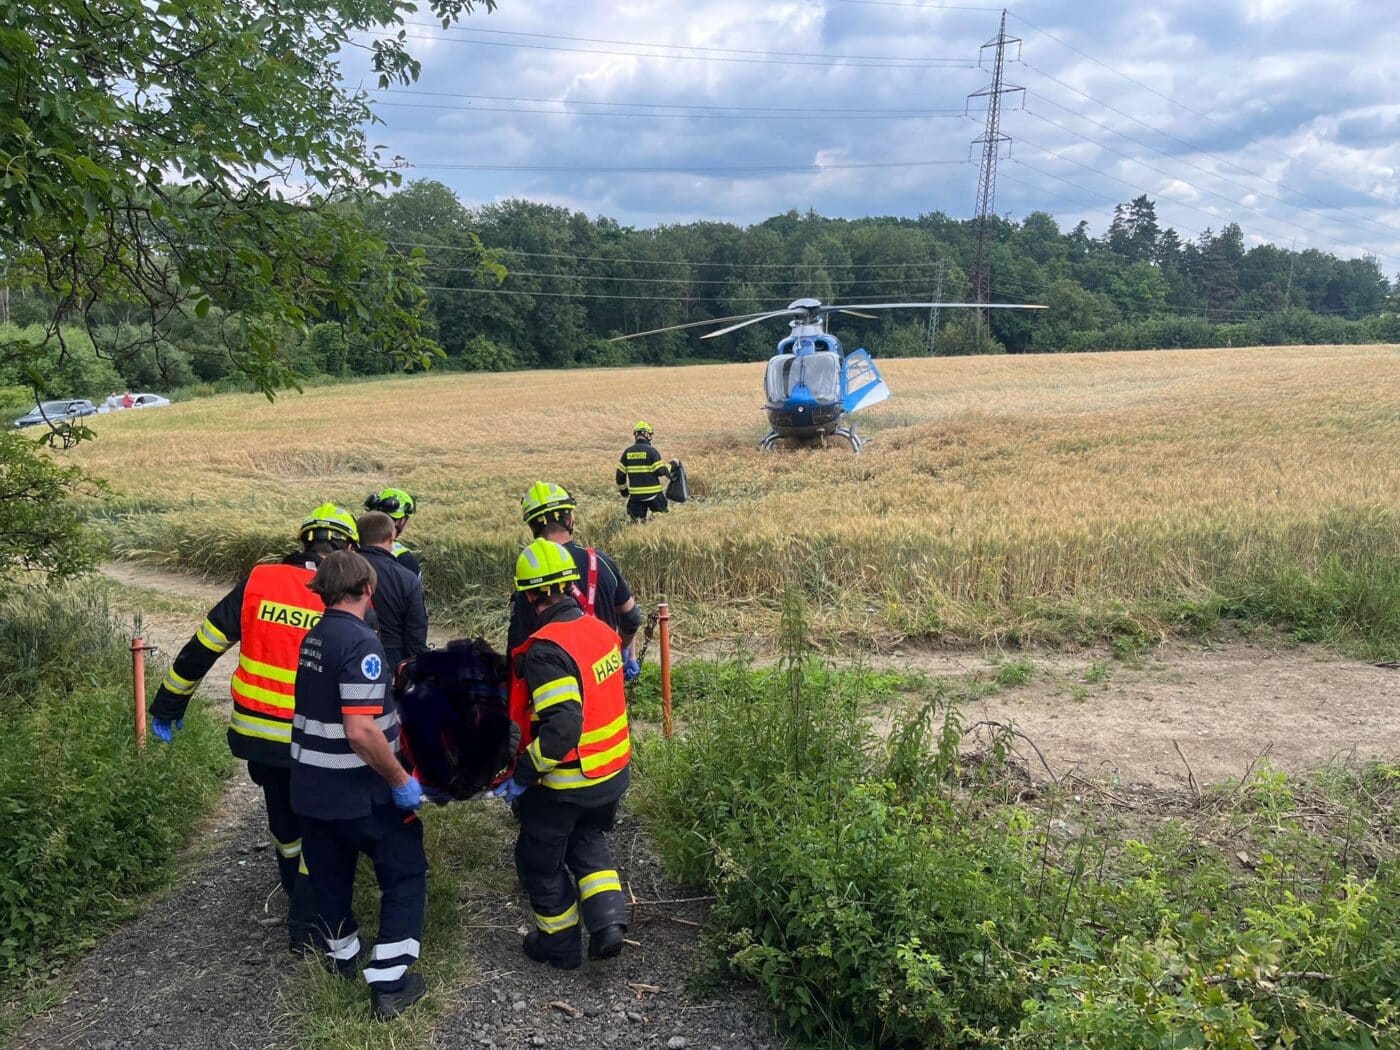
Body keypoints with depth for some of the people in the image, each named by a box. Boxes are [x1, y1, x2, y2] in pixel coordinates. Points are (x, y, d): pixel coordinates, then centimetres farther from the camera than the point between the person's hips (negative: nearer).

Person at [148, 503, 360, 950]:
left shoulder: (258, 581, -5)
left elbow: (204, 644, 0)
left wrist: (169, 702, 11)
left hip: (256, 731, 4)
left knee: (282, 813, 25)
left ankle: (297, 893, 45)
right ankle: (306, 923, 14)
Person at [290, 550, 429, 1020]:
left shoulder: (312, 639, 4)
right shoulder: (360, 643, -23)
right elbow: (361, 731, -29)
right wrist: (401, 780, -19)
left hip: (310, 787, 8)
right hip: (358, 793, -8)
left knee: (330, 873, 22)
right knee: (405, 873, 7)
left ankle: (341, 958, 40)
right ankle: (389, 983, 7)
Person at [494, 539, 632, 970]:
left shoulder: (546, 650, -27)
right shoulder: (601, 630, -3)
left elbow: (561, 727, -33)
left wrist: (521, 775, -23)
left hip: (563, 784, -7)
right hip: (611, 772, 7)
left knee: (541, 861, 17)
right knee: (588, 842, 30)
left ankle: (560, 945, 33)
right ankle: (608, 920, 15)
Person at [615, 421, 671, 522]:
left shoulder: (627, 451, 4)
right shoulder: (651, 451, -10)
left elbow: (620, 474, 8)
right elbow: (662, 472, -11)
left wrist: (622, 490, 22)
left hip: (635, 495, 4)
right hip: (653, 494, -4)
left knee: (637, 521, 7)